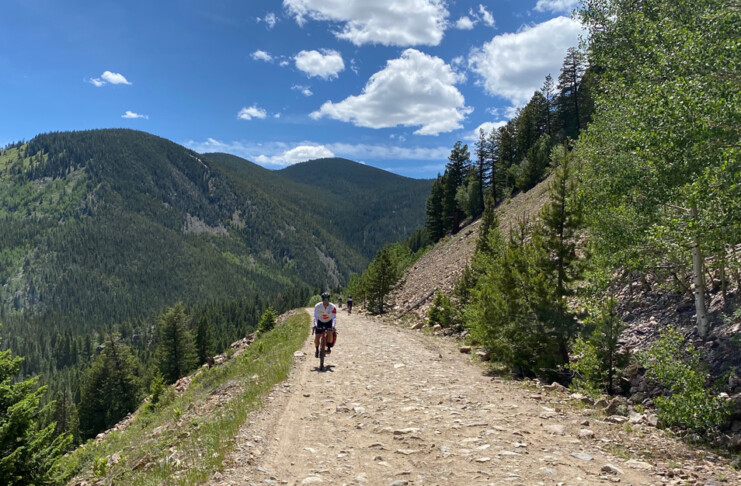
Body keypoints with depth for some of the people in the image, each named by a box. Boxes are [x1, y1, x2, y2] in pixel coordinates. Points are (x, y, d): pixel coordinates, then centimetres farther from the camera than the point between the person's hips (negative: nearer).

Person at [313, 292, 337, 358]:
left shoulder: (333, 307, -26)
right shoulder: (317, 306, -24)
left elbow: (334, 318, -32)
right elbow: (315, 317, -29)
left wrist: (333, 326, -48)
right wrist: (315, 325, -45)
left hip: (329, 322, -1)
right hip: (320, 322, 1)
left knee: (330, 333, -26)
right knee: (316, 337, -13)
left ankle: (329, 347, -3)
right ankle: (317, 350, 13)